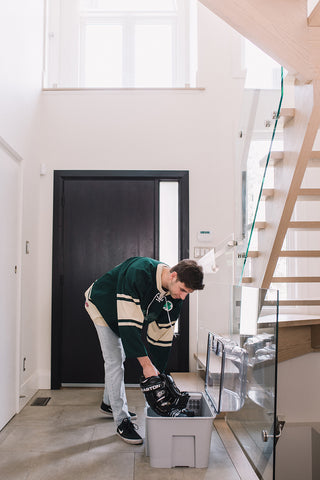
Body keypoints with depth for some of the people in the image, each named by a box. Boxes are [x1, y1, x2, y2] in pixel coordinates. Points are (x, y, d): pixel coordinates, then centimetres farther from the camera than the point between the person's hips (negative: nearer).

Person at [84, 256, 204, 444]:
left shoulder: (175, 295, -21)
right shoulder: (138, 273, -44)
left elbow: (163, 333, -13)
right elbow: (129, 323, -43)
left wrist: (157, 372, -14)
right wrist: (146, 364, -41)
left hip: (129, 313, 7)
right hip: (102, 306, -7)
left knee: (119, 358, 19)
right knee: (114, 361, -11)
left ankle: (109, 403, 40)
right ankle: (122, 420, 0)